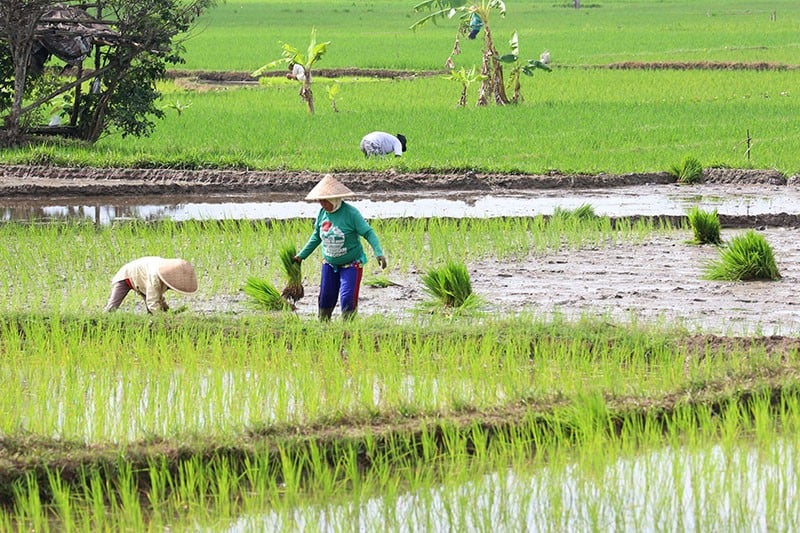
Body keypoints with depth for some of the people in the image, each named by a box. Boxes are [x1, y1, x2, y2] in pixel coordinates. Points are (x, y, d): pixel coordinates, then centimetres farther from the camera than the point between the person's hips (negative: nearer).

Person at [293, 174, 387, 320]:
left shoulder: (351, 213, -18)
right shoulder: (323, 213, -1)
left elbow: (368, 233, -20)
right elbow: (316, 236, 14)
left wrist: (379, 253, -32)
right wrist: (302, 255, 19)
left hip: (351, 265, -5)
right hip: (330, 264, 5)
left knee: (347, 300, -10)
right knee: (326, 298, 8)